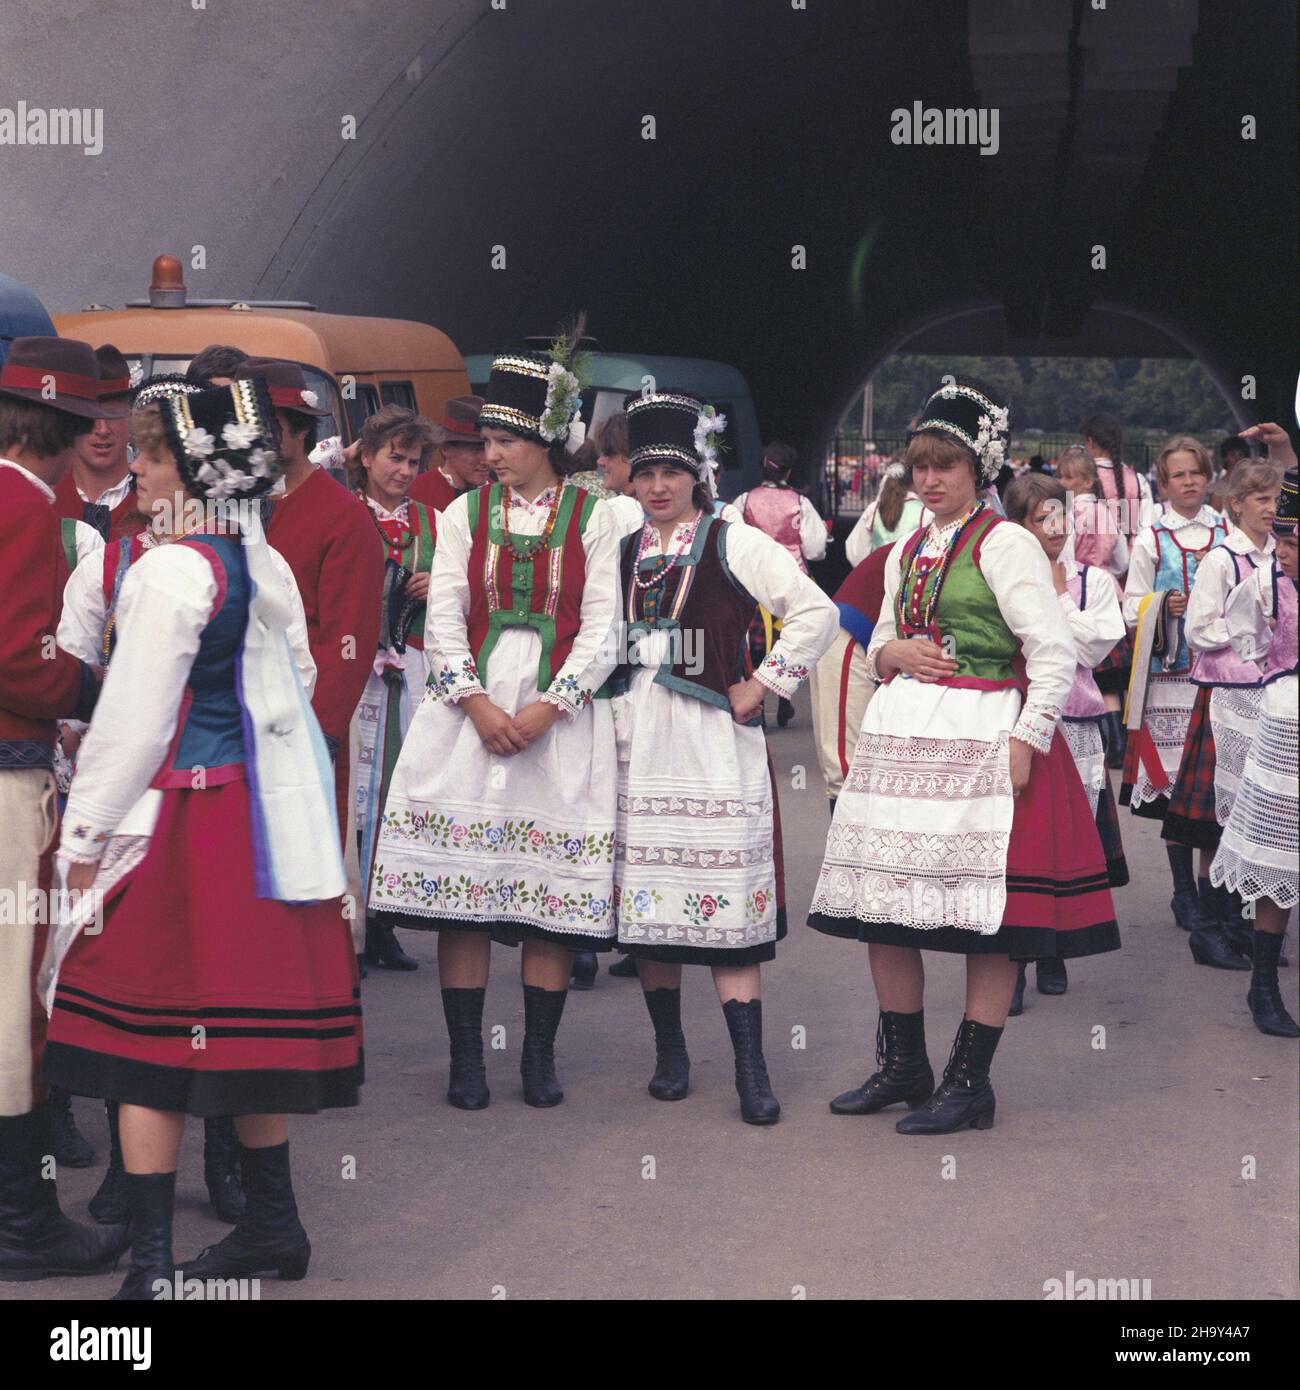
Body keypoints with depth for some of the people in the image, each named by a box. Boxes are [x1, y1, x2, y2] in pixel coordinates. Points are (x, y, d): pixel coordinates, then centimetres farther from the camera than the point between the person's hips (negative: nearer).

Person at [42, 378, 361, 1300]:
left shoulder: (171, 572, -16)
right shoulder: (267, 565, 8)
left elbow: (133, 720, -15)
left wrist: (86, 835, -7)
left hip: (180, 815, -8)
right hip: (262, 810, 8)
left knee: (146, 1037, -2)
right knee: (247, 1017, 16)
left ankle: (152, 1263, -1)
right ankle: (274, 1224, 25)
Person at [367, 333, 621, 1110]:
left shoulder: (591, 519, 4)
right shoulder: (466, 514, 9)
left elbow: (601, 632, -1)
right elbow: (443, 623, 3)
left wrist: (546, 708, -12)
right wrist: (480, 706, -10)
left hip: (561, 717, -1)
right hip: (470, 711, 1)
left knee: (553, 887, 0)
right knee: (462, 884, -2)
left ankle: (540, 1057, 11)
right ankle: (466, 1059, 6)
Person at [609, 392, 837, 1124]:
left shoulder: (734, 543, -1)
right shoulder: (622, 551, 14)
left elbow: (817, 612, -7)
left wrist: (762, 686, -7)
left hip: (713, 737, -5)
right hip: (637, 744, 5)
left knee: (727, 900, -8)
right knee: (646, 899, 6)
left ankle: (752, 1071, -6)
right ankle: (670, 1054, 18)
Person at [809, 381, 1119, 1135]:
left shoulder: (1004, 543, -5)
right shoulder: (908, 551, 17)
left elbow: (1056, 653, -10)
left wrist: (1027, 741, -17)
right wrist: (897, 654, 3)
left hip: (982, 739, -7)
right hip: (902, 733, 7)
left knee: (987, 915, -5)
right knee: (882, 906, 8)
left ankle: (971, 1084, 4)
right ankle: (903, 1066, 21)